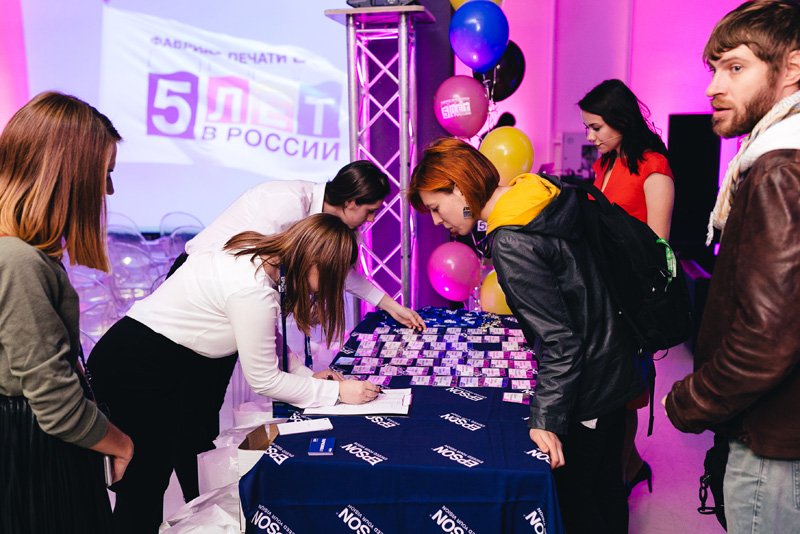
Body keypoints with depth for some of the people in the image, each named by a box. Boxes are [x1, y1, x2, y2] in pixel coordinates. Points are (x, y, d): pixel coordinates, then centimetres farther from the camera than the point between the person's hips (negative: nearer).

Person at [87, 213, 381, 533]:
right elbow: (263, 380, -19)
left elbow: (265, 340, 10)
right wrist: (337, 391, -11)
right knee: (145, 486, 1)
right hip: (135, 370, -10)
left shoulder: (262, 258, -2)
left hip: (172, 358, 10)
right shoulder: (253, 289, -28)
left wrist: (306, 374, 0)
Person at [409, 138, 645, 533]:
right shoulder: (540, 193, -1)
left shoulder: (511, 243, -26)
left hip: (587, 387, -9)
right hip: (614, 367, 9)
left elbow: (559, 341, -26)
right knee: (605, 489, 26)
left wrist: (546, 420, -20)